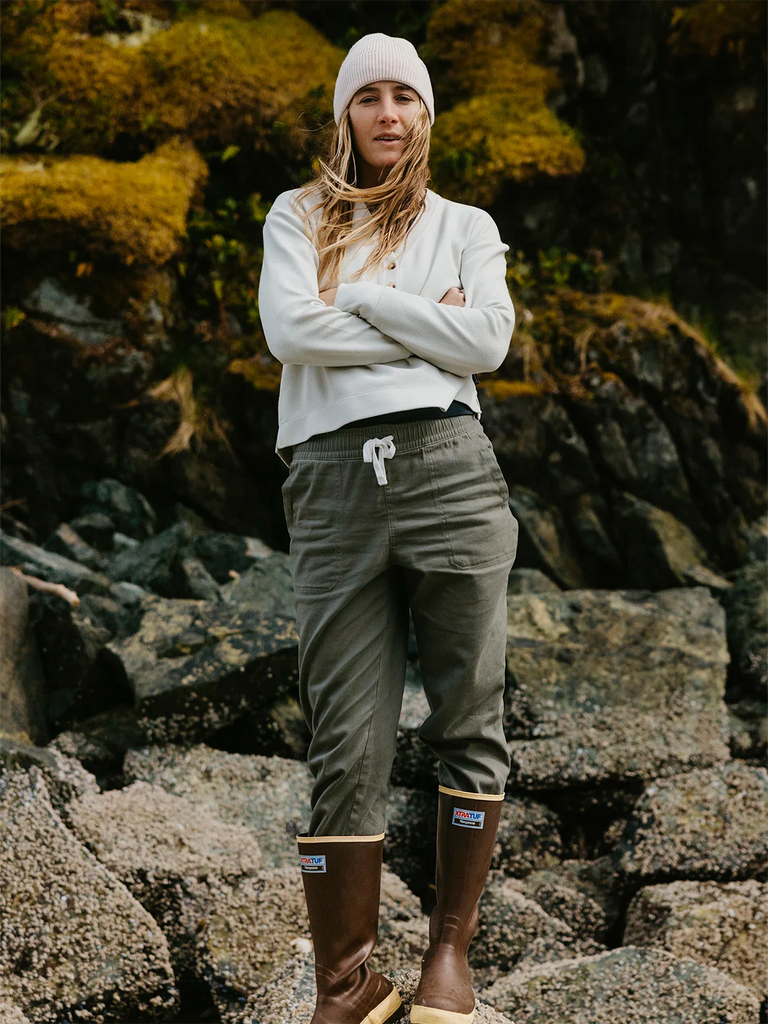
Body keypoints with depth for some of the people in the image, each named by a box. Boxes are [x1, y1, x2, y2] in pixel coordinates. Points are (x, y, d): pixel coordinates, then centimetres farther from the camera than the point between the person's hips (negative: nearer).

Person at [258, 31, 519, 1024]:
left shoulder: (466, 226, 16)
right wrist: (426, 325, -2)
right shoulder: (298, 216, 15)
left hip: (447, 467, 1)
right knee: (347, 749, -3)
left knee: (468, 722, 3)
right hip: (334, 485, -1)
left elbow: (487, 342, -2)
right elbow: (290, 330, -3)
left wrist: (355, 296, -2)